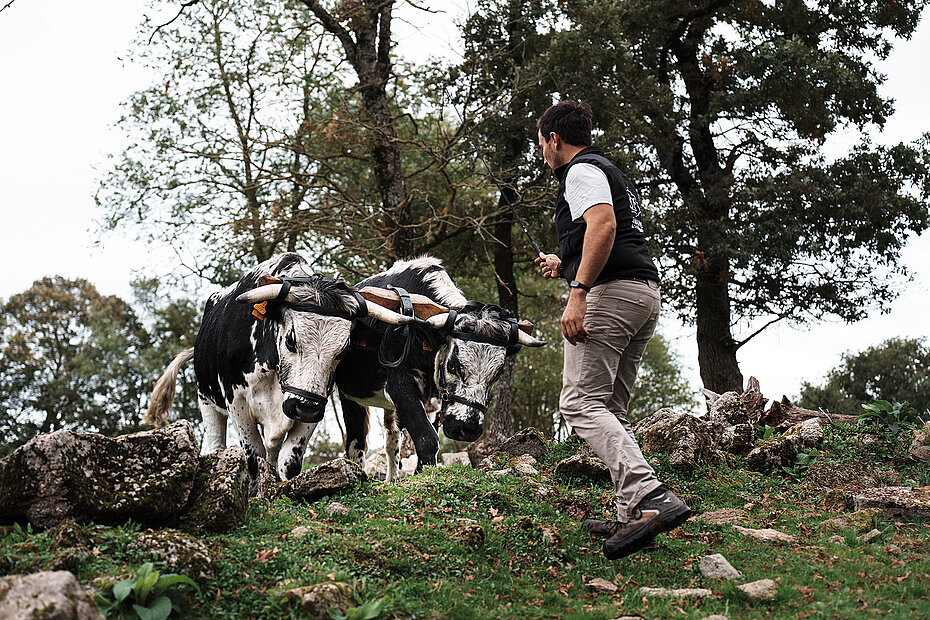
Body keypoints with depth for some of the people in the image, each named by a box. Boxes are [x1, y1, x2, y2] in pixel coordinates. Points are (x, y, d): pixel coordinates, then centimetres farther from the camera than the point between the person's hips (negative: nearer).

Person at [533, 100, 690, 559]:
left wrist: (578, 292, -26)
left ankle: (651, 499, -30)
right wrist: (565, 265, 49)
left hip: (610, 292, -10)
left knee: (581, 403, -15)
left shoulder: (581, 171, -1)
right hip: (647, 293, 10)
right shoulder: (613, 173, 31)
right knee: (610, 408, 11)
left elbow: (603, 226, -20)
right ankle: (632, 517, 4)